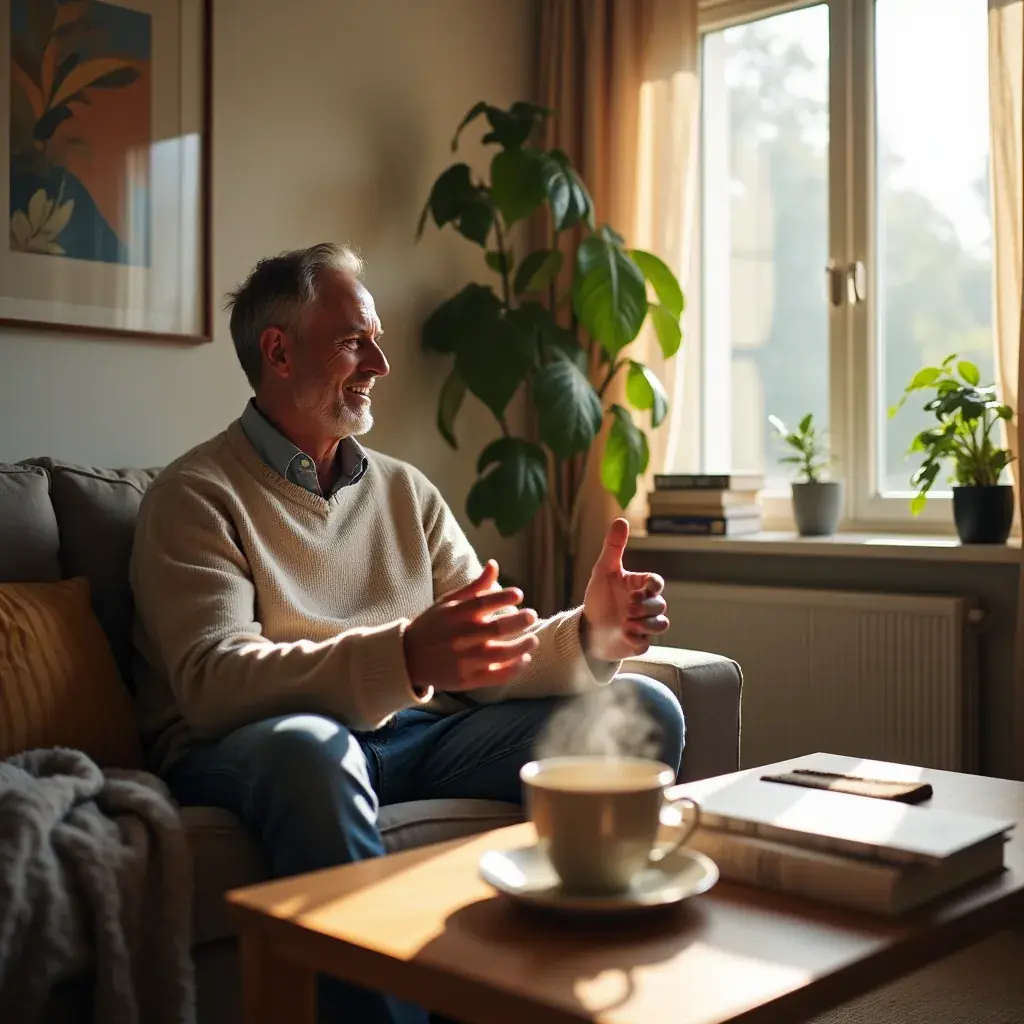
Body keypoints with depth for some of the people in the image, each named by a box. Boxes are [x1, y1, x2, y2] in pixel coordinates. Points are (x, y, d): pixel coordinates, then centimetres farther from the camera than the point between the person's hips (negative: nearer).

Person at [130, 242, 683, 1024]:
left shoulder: (406, 491, 17)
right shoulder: (197, 494, -1)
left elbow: (492, 661, 8)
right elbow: (212, 681, -18)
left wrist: (587, 637, -15)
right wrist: (405, 658, -35)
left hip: (417, 736, 5)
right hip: (250, 749, -5)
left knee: (643, 709, -12)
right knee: (309, 746, -40)